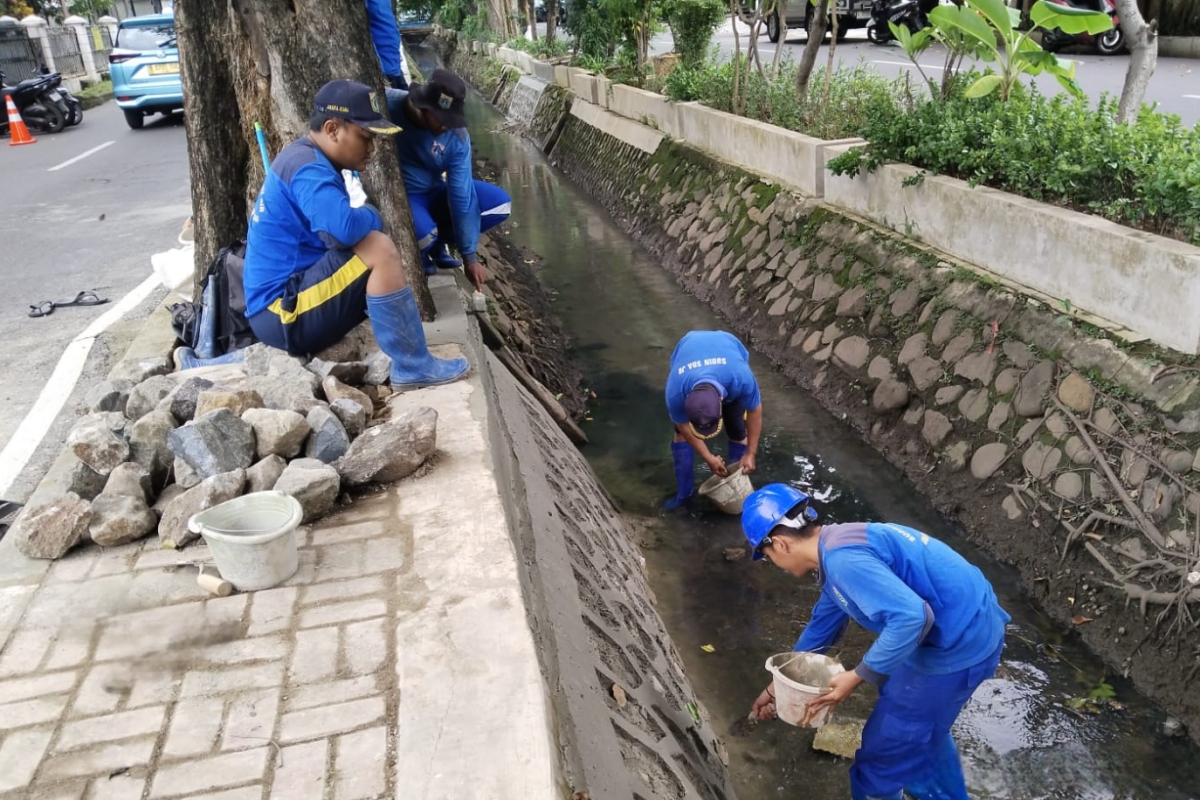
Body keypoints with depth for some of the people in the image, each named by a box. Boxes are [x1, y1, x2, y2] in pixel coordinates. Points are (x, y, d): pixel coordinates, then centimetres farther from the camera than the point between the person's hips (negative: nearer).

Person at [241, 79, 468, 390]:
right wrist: (371, 217, -12)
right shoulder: (307, 168, -18)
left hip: (281, 311, 11)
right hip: (283, 315, -11)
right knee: (378, 249, -24)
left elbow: (335, 227, 21)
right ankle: (414, 367, -19)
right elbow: (343, 228, -35)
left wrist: (364, 220, -1)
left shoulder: (306, 158, 15)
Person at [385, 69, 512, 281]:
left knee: (499, 203, -9)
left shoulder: (457, 138, -18)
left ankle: (436, 242, 7)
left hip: (433, 192, 4)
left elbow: (462, 196, -17)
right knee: (423, 232, -36)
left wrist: (470, 257, -17)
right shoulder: (387, 104, -24)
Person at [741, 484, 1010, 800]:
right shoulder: (839, 546, 8)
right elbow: (822, 626, 21)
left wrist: (856, 676, -20)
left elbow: (912, 616, -32)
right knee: (926, 726, 34)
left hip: (957, 646, -10)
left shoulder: (842, 558, -25)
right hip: (969, 626, 10)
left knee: (883, 752, 7)